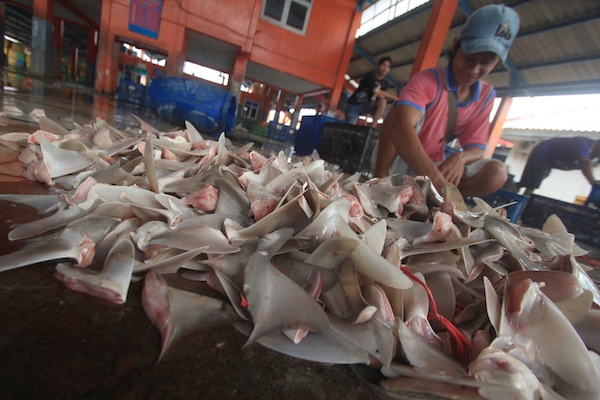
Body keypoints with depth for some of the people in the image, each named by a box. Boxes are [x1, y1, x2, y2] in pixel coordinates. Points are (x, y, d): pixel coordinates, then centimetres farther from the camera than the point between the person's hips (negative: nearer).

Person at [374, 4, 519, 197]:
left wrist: (461, 157, -25)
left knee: (497, 173, -16)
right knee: (400, 110, -27)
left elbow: (476, 146, 1)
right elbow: (401, 127, -39)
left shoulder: (487, 95, 1)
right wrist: (438, 181, -50)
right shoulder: (428, 80, -18)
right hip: (399, 162, -5)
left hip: (433, 167, 5)